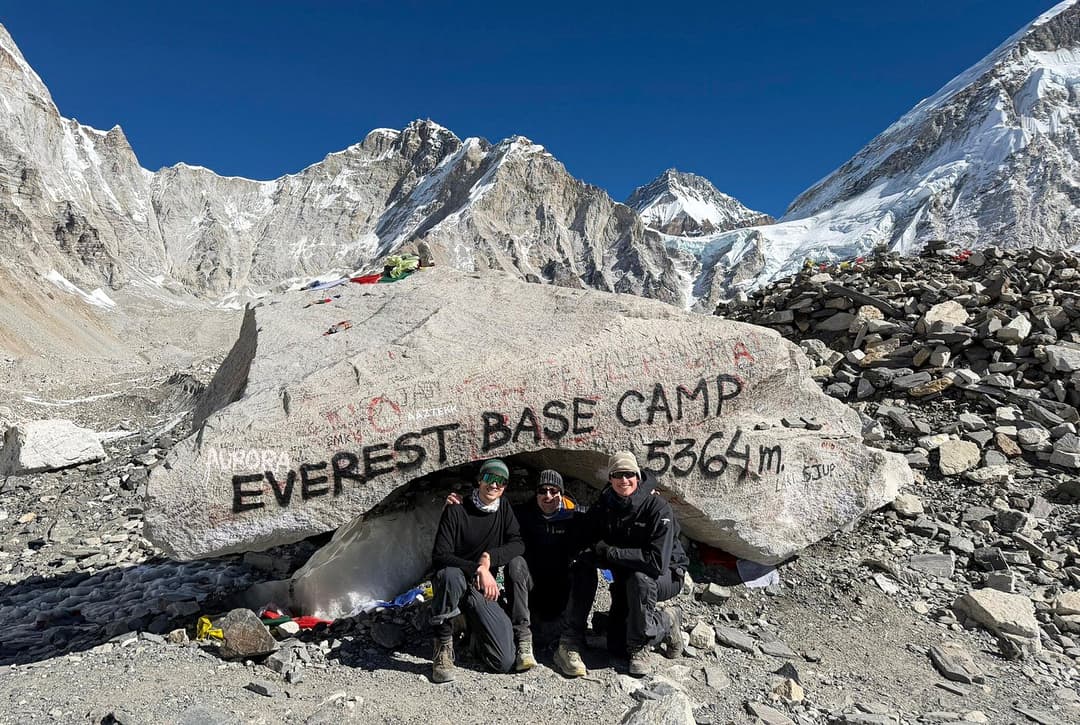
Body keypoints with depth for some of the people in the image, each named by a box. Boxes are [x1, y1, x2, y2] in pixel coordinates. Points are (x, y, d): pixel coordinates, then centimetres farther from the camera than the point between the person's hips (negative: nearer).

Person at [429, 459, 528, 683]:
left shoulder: (504, 511, 5)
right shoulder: (456, 511, -11)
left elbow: (518, 545, -3)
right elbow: (439, 556, -17)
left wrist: (490, 557, -20)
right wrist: (478, 569, -30)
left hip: (484, 590, 3)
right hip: (454, 584, -3)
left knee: (504, 662, -14)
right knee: (451, 574, -42)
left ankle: (492, 635, 21)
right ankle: (443, 648, -22)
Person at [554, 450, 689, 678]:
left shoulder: (658, 509, -25)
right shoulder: (603, 507, -9)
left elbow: (658, 561, -35)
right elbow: (585, 541, -3)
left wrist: (612, 552, -30)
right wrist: (595, 549, -25)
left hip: (666, 576, -4)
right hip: (626, 580, 5)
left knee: (638, 578, -38)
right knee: (616, 647, -8)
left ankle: (640, 646, -17)